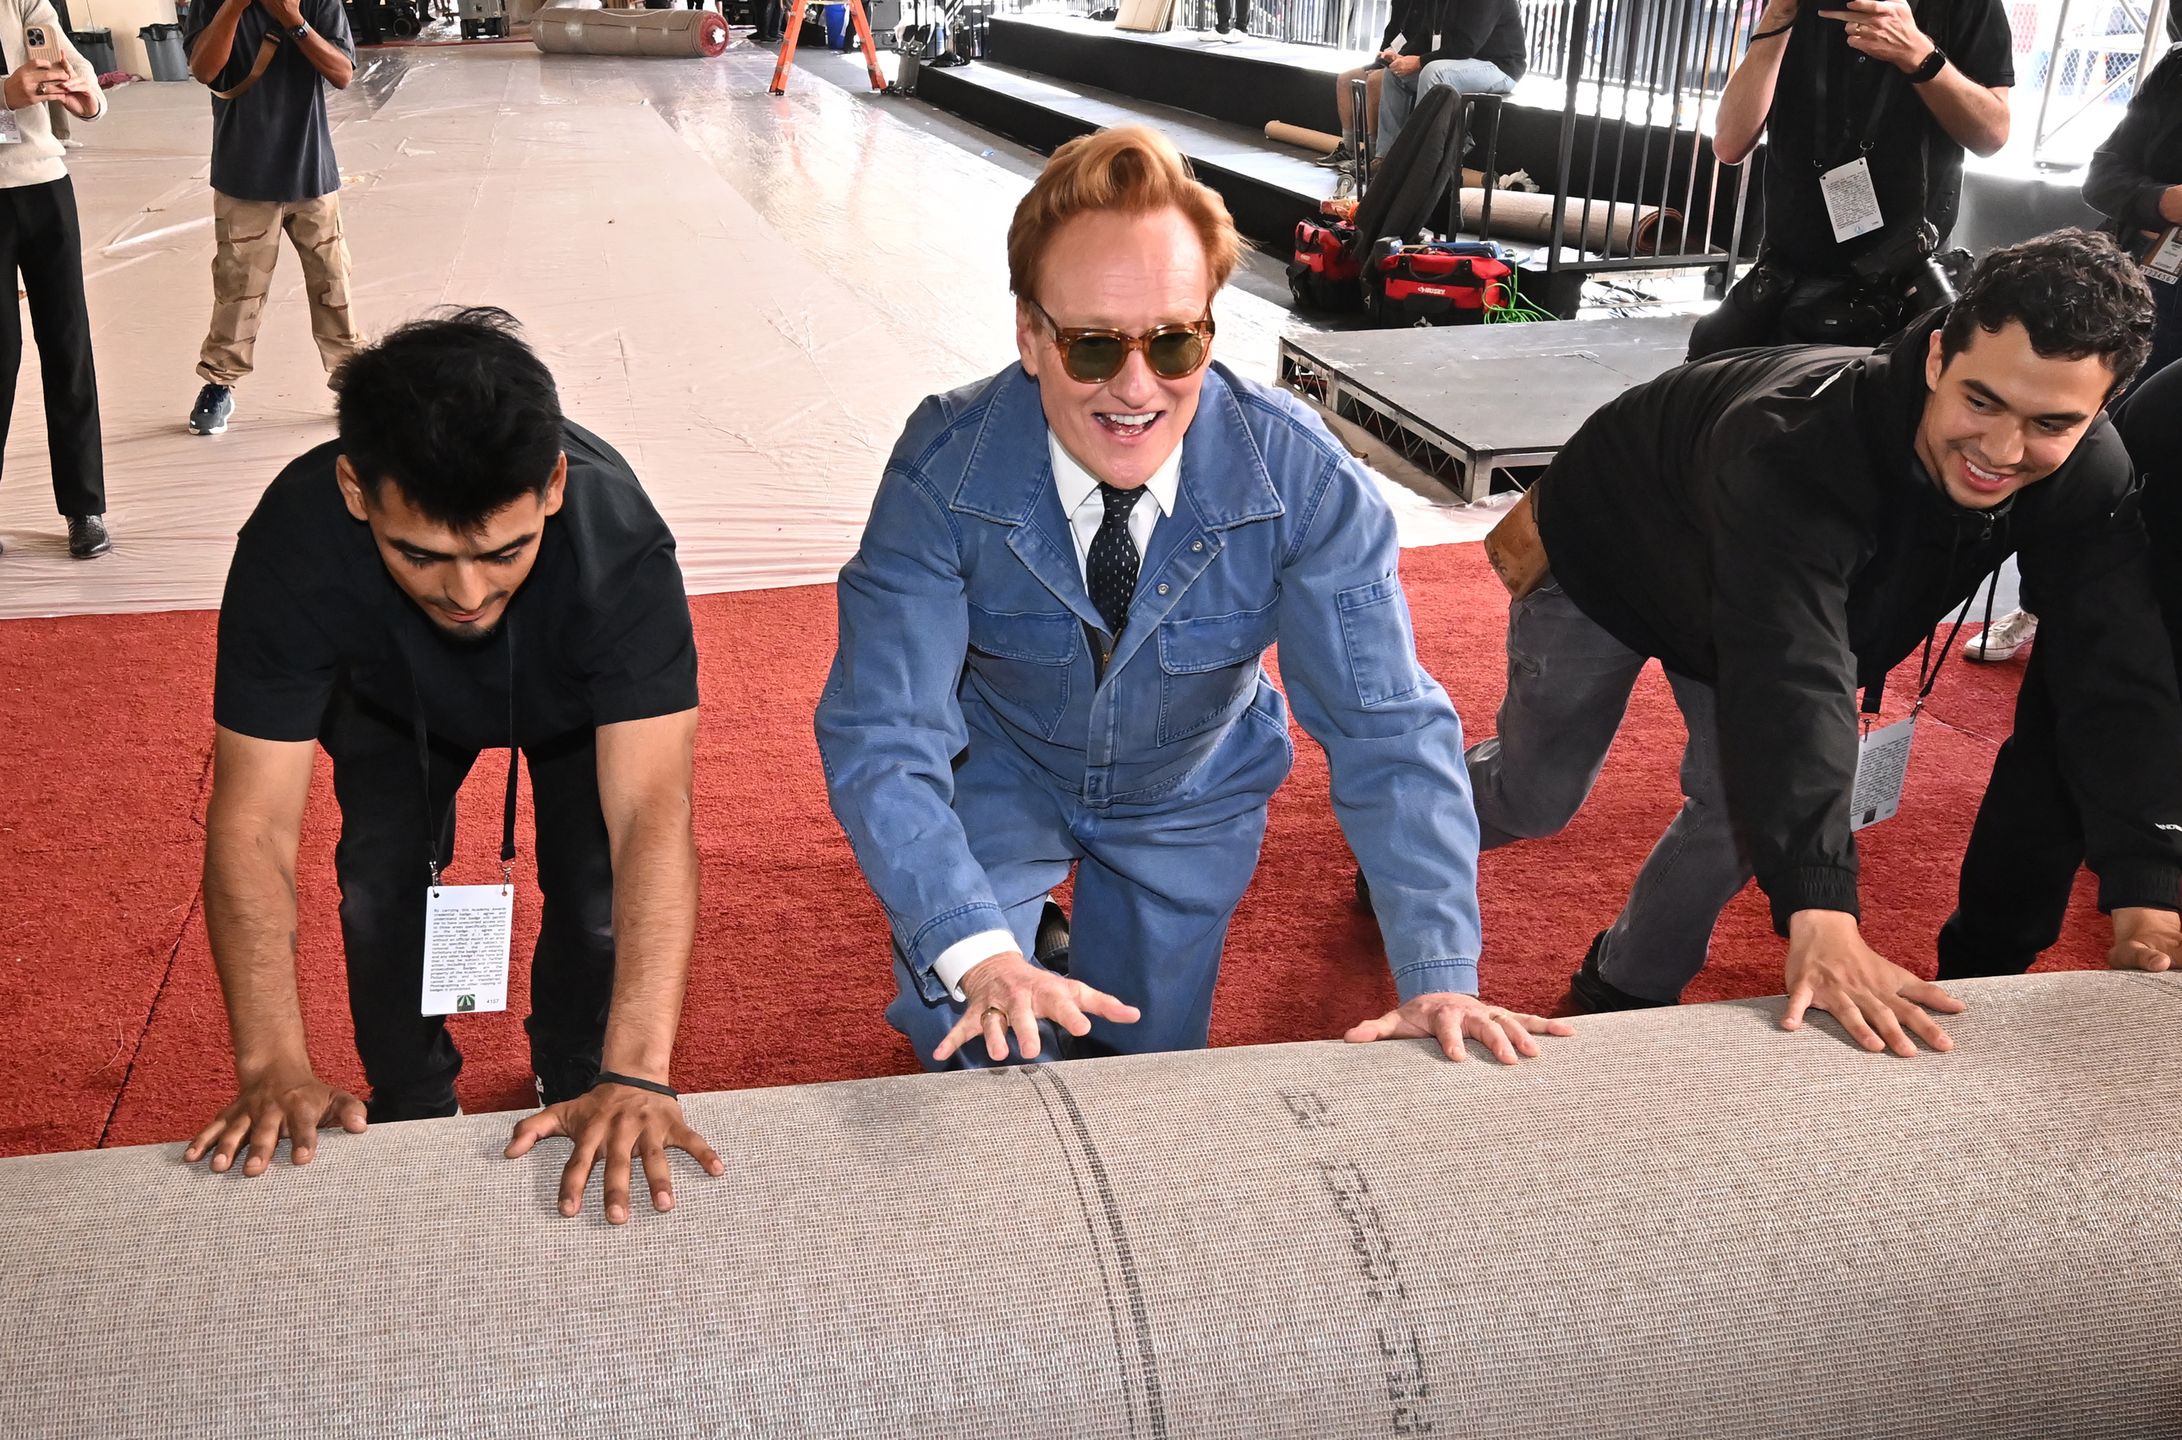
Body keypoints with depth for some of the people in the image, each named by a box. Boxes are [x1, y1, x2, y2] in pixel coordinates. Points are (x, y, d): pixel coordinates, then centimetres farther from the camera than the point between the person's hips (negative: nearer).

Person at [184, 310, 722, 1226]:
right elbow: (252, 822, -38)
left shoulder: (619, 540, -46)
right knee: (382, 885, -11)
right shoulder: (294, 545, -41)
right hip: (395, 703, 1)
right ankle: (413, 1115, 17)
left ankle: (579, 1091, 19)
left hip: (577, 701, -1)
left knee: (598, 897, -13)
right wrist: (274, 1067, -46)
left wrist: (636, 1078, -58)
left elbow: (653, 813, -51)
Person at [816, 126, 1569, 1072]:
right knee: (974, 1060, -7)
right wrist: (979, 957, -50)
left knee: (1150, 1060, 14)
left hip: (1189, 797, 2)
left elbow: (1386, 726, -29)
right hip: (998, 776, -1)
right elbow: (882, 734, -35)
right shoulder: (944, 469, -31)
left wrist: (1438, 976, -41)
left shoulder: (1301, 477, -30)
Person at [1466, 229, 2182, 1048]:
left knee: (1743, 815, -3)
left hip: (1763, 601, 5)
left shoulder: (2089, 479, -29)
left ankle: (1628, 991, 23)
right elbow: (1788, 676, -57)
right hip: (1605, 554, -5)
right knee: (1537, 796, 7)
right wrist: (1820, 912, -66)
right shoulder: (1797, 450, -48)